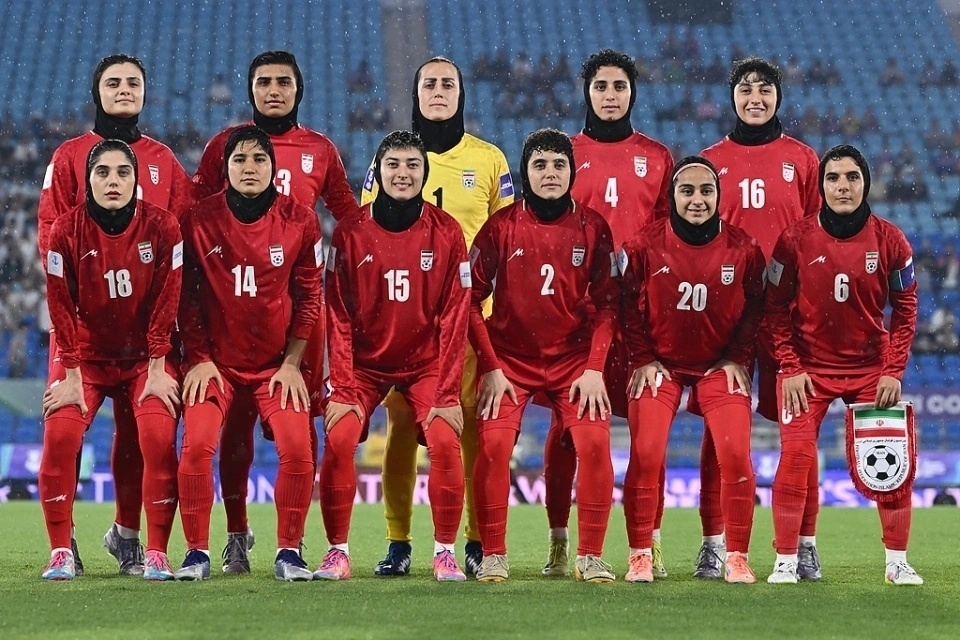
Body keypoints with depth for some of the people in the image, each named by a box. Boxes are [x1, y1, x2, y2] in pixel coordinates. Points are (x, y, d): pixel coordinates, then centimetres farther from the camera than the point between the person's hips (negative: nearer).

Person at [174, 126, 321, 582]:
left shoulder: (299, 221, -2)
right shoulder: (199, 220, -4)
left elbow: (308, 297, 3)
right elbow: (186, 296, 2)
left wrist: (291, 364, -1)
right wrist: (198, 359, -4)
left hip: (276, 365, 1)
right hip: (215, 361, 0)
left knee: (297, 447, -18)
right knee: (197, 443, -20)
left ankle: (289, 552, -2)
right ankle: (197, 553, -7)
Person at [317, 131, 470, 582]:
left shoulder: (446, 234, -5)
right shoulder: (350, 233, -5)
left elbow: (453, 318, -5)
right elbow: (339, 317, -5)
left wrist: (448, 393, -10)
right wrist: (341, 388, -12)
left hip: (425, 363, 0)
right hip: (365, 363, 0)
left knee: (444, 441, -20)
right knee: (339, 439, -19)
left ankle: (445, 551, -5)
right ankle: (337, 550, -6)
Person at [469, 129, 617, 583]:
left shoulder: (592, 227, 0)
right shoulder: (501, 226, -4)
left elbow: (607, 303, 2)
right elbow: (471, 299, -2)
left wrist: (594, 368, -8)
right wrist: (490, 367, -8)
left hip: (574, 359, 1)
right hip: (510, 359, -1)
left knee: (594, 442, -17)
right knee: (493, 443, -19)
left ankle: (590, 557, -6)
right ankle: (493, 556, -7)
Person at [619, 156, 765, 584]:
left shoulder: (743, 249, -7)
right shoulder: (645, 245, -10)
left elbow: (754, 309, 3)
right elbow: (629, 307, -1)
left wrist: (737, 359, -3)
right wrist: (643, 359, -5)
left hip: (720, 364, 1)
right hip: (660, 363, 0)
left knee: (736, 455, -12)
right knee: (646, 454, -12)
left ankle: (737, 557, 1)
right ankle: (640, 556, 0)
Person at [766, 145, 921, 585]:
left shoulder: (889, 240, -5)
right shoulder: (796, 240, -9)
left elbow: (905, 309, 2)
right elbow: (776, 307, -3)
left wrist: (894, 371, -5)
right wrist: (790, 368, -9)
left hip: (871, 366, 2)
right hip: (808, 366, -2)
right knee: (796, 455, -14)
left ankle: (897, 562, 11)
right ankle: (786, 561, -4)